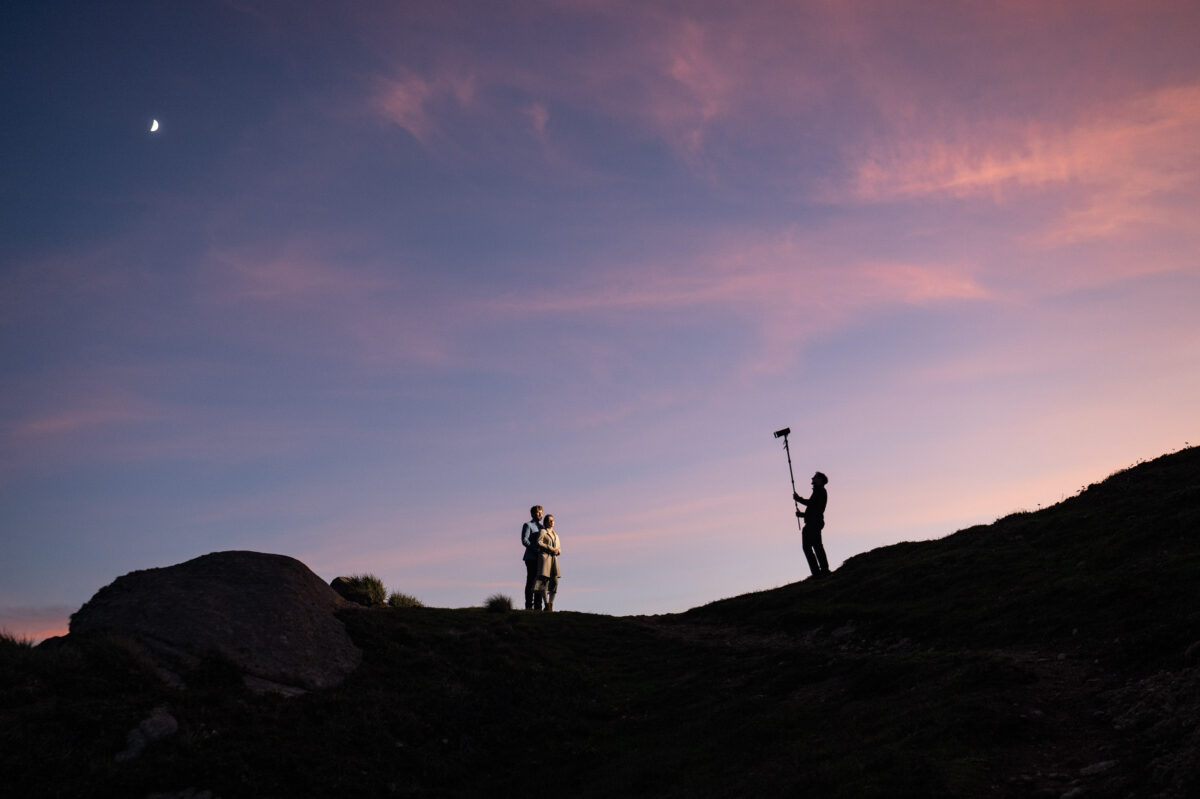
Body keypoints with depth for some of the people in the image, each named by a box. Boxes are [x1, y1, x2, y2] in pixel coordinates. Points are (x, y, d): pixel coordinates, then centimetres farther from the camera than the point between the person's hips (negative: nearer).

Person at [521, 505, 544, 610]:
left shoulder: (541, 527, 22)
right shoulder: (527, 525, 1)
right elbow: (524, 541, -11)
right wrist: (536, 549, -18)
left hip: (540, 558, 6)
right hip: (531, 558, -6)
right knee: (531, 581, -7)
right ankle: (528, 605, -5)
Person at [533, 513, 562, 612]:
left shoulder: (555, 535, 27)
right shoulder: (543, 531, 6)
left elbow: (559, 549, 26)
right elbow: (539, 542, -10)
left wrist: (557, 551, 2)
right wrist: (551, 549, -12)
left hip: (553, 559, 6)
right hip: (544, 557, -6)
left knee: (554, 582, -5)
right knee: (544, 581, -12)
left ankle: (550, 604, -1)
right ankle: (546, 604, -12)